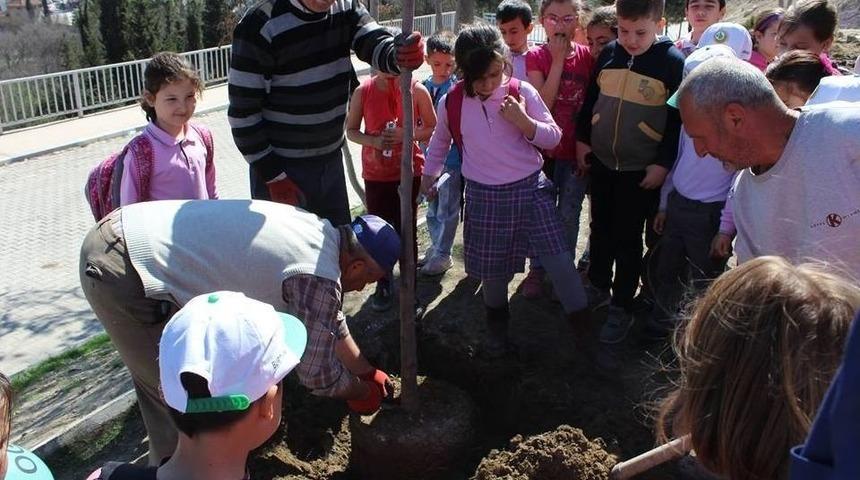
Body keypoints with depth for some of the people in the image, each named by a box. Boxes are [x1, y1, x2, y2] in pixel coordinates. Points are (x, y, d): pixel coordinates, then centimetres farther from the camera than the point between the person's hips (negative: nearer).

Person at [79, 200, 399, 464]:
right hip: (125, 274, -10)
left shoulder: (318, 231, 10)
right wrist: (364, 394, 15)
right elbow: (318, 374, -5)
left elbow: (330, 318, 26)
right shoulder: (317, 276, -18)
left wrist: (367, 371, 35)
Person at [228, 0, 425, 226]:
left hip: (332, 161, 6)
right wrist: (273, 176, -15)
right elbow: (242, 111, -15)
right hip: (280, 167, -5)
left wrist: (400, 55, -37)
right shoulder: (260, 26, -17)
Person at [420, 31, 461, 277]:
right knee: (432, 208, 18)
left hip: (451, 157, -5)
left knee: (447, 209, 5)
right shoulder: (424, 87, 3)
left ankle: (442, 255, 19)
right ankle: (436, 247, 35)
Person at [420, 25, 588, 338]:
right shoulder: (451, 103, -4)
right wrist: (428, 175, 21)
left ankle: (578, 314, 17)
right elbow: (440, 141, 16)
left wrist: (523, 121, -19)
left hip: (530, 188, -1)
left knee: (558, 258, -2)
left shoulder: (522, 92, -8)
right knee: (490, 262, 13)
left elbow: (553, 138, -3)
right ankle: (496, 309, 41)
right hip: (483, 195, 1)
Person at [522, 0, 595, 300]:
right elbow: (542, 104, -17)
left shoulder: (587, 56, -2)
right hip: (544, 148, -1)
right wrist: (557, 60, -18)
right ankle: (537, 271, 26)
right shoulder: (536, 57, -5)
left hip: (577, 150, 1)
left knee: (569, 216, 9)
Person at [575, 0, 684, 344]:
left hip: (641, 170, -4)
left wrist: (663, 163, -12)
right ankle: (598, 286, 36)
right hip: (600, 162, 4)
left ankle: (621, 308, 19)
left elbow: (679, 119, -9)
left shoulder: (673, 62, -10)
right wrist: (582, 141, 10)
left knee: (628, 239, 5)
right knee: (600, 230, 17)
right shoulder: (608, 54, 1)